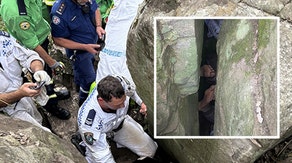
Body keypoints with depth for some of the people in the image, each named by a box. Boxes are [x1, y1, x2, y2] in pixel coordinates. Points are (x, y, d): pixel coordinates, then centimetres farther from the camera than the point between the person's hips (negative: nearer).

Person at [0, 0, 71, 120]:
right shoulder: (15, 13, -42)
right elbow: (33, 45, -31)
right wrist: (53, 63, -20)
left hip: (42, 36, 8)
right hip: (33, 50, -7)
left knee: (48, 70, 30)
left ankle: (52, 93, 57)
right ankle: (51, 106, 42)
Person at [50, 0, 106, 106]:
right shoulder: (59, 12, -39)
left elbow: (96, 9, 1)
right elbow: (58, 40, -26)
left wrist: (98, 26, -18)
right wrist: (85, 47, -29)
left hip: (93, 41, 6)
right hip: (78, 50, -6)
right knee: (90, 80, 6)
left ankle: (79, 84, 64)